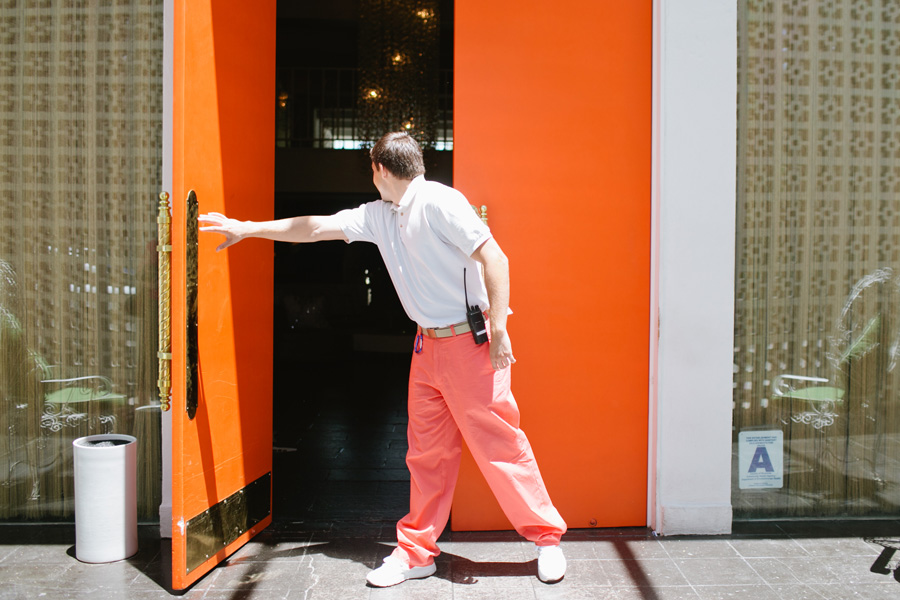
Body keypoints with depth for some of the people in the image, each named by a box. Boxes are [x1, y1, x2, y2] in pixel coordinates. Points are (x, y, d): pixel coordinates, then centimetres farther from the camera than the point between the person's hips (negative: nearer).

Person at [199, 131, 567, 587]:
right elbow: (316, 228, 15)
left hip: (469, 343, -7)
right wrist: (246, 228, 16)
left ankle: (547, 538, 18)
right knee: (426, 453, 11)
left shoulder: (439, 202, -13)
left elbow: (494, 258, -18)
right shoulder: (379, 215, 11)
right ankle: (416, 552, 22)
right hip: (427, 344, 7)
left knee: (500, 445, 0)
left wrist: (499, 331, -21)